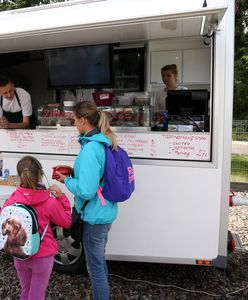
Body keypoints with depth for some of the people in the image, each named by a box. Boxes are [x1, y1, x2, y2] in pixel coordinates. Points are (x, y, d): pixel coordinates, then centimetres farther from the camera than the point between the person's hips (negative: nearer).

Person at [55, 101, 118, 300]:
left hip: (95, 217, -9)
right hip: (106, 212, 9)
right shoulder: (104, 143, 2)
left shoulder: (90, 149, -26)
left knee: (95, 266, 12)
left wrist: (67, 180, -12)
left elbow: (86, 191, -29)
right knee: (100, 259, 27)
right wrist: (74, 172, 5)